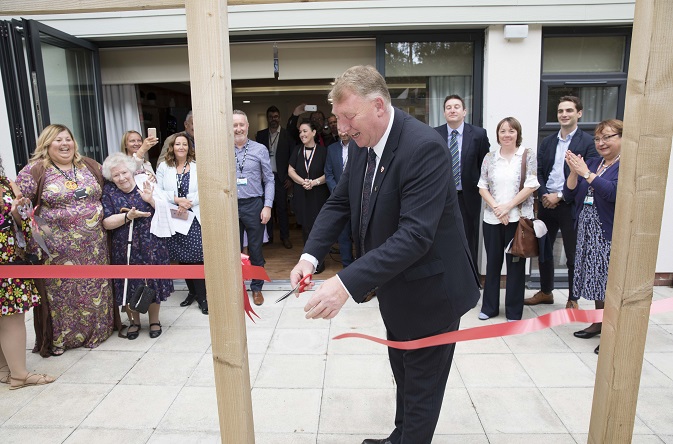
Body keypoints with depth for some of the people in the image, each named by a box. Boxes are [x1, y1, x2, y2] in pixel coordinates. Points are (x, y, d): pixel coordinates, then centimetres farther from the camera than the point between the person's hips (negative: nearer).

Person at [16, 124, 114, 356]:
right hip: (57, 248, -3)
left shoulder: (90, 165, 8)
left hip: (93, 245, 3)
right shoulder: (35, 170, -4)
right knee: (61, 292, 7)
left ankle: (99, 329, 29)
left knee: (95, 289, 12)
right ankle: (59, 339, 24)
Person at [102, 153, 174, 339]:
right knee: (129, 287, 8)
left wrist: (151, 200, -18)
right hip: (124, 249, 0)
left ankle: (154, 320, 26)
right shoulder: (109, 192, 1)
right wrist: (129, 216, -19)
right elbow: (107, 223, -7)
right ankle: (134, 321, 30)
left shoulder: (145, 186, 1)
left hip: (151, 246, 0)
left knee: (153, 284, 6)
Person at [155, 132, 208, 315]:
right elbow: (158, 192, 1)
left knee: (196, 257, -7)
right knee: (181, 258, 10)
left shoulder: (197, 166, 2)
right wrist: (176, 199, -14)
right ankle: (192, 291, 26)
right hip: (173, 219, 3)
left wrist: (186, 205, -15)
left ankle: (201, 296, 5)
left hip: (194, 217, -3)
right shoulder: (163, 167, 8)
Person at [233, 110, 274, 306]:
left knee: (255, 250, 9)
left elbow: (269, 180, 0)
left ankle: (257, 287, 27)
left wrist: (267, 206, -7)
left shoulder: (260, 150, -1)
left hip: (253, 205, -1)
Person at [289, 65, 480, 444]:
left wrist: (347, 283, -40)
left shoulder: (425, 146, -28)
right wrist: (311, 255, -12)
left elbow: (415, 234, -35)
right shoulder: (363, 145, -3)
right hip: (396, 289, 8)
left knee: (421, 388, 12)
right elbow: (339, 203, 3)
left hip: (430, 290, -8)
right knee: (404, 374, 27)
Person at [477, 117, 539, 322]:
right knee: (492, 262, 10)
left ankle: (514, 311, 19)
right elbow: (482, 186, 4)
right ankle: (489, 307, 24)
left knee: (516, 263, 6)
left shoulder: (527, 155, -1)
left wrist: (508, 206, -13)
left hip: (518, 218, -2)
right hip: (492, 218, 3)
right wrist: (496, 207, -10)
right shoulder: (489, 158, 7)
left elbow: (531, 185, -7)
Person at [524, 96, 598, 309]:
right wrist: (544, 196, -10)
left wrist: (560, 196, -16)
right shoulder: (547, 142, 11)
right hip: (546, 204, 5)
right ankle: (546, 292, 30)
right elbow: (538, 171, 5)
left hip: (571, 206, -4)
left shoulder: (588, 142, -4)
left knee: (573, 256, 7)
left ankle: (573, 299, 22)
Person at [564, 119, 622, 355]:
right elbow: (569, 194, 8)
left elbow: (615, 193, -24)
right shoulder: (591, 163, 11)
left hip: (611, 234, -7)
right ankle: (599, 322, 30)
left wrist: (586, 173, -21)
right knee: (596, 278, 16)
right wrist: (574, 171, -8)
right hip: (588, 231, 7)